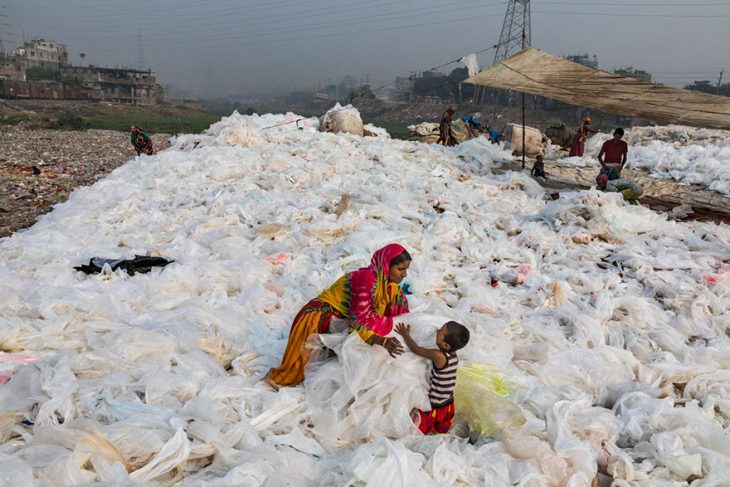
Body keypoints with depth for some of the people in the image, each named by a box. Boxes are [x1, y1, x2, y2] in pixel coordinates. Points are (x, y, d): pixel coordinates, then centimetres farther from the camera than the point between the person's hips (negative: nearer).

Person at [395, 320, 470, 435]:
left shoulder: (439, 356, -30)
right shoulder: (453, 356, -7)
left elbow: (416, 349, -19)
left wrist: (405, 335, -7)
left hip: (434, 407, -7)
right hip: (448, 405, 7)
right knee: (441, 432, 24)